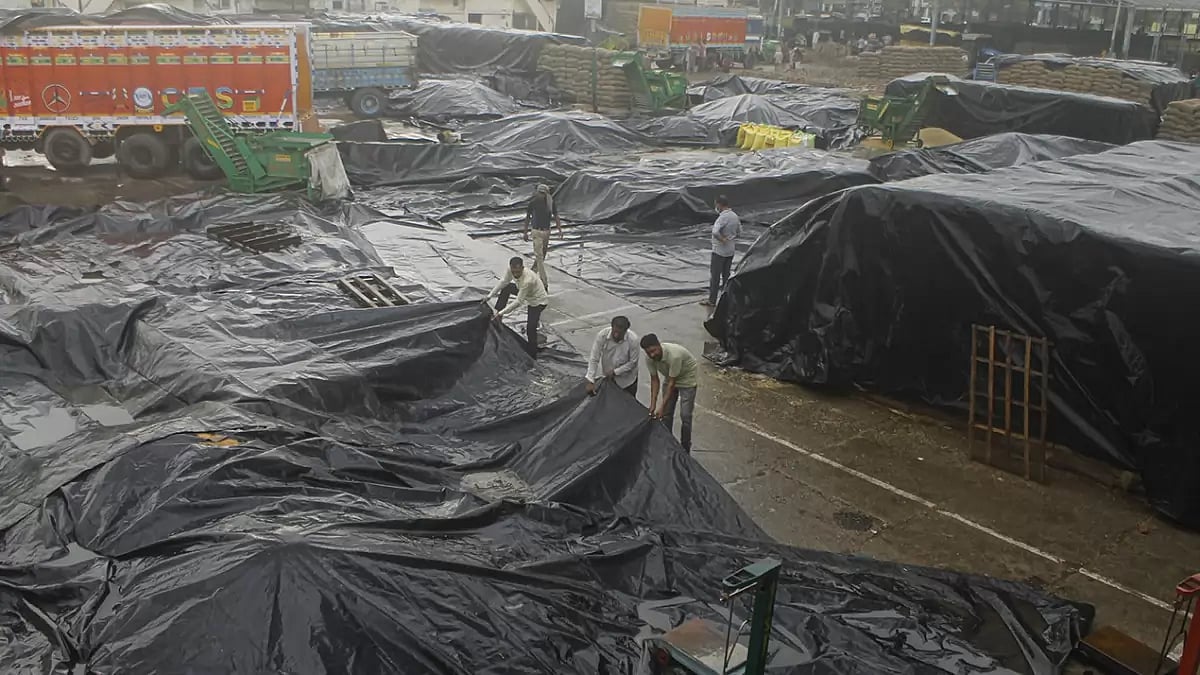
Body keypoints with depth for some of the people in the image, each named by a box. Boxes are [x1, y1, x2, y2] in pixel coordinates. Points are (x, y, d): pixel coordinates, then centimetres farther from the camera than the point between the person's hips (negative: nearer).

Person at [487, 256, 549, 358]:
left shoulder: (528, 280, -41)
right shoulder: (511, 270, -22)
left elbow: (518, 302, -33)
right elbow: (503, 281, -1)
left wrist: (501, 313, -31)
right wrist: (490, 296, -2)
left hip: (538, 301, -8)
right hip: (525, 294, 8)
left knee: (530, 328, -20)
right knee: (506, 287, 11)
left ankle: (532, 356, -7)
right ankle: (497, 316, 21)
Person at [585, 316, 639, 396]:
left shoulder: (633, 339, -28)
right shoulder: (602, 335, -26)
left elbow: (633, 362, -15)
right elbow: (594, 359, -20)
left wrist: (615, 372, -20)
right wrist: (591, 381, -23)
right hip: (606, 377, 1)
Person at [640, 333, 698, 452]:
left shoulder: (674, 355, -40)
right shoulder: (649, 358, -21)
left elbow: (672, 383, -33)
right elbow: (654, 380, -11)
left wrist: (662, 407, -32)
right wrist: (653, 405, -16)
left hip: (687, 379, -6)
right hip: (670, 378, 6)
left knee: (685, 416, -7)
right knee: (666, 413, 6)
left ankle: (685, 450, 5)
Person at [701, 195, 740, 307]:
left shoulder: (723, 217, -22)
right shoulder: (735, 216, 4)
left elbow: (715, 232, -36)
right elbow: (739, 231, 16)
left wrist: (722, 240, -20)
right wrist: (731, 238, 11)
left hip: (719, 251, -8)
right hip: (731, 251, 8)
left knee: (715, 276, 1)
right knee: (726, 275, 16)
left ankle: (712, 300, 5)